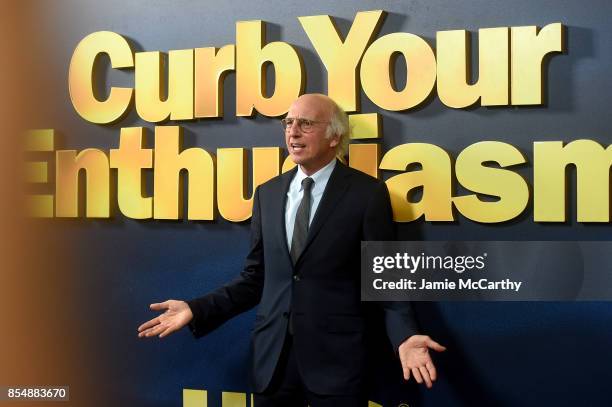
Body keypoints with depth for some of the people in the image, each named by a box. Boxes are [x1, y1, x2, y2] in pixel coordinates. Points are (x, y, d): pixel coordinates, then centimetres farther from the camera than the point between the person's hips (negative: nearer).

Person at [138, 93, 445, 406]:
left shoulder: (367, 192, -5)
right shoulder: (268, 193, 8)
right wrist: (197, 309, -1)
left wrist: (405, 336, -21)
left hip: (336, 357, -4)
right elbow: (256, 277, 9)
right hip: (271, 356, 4)